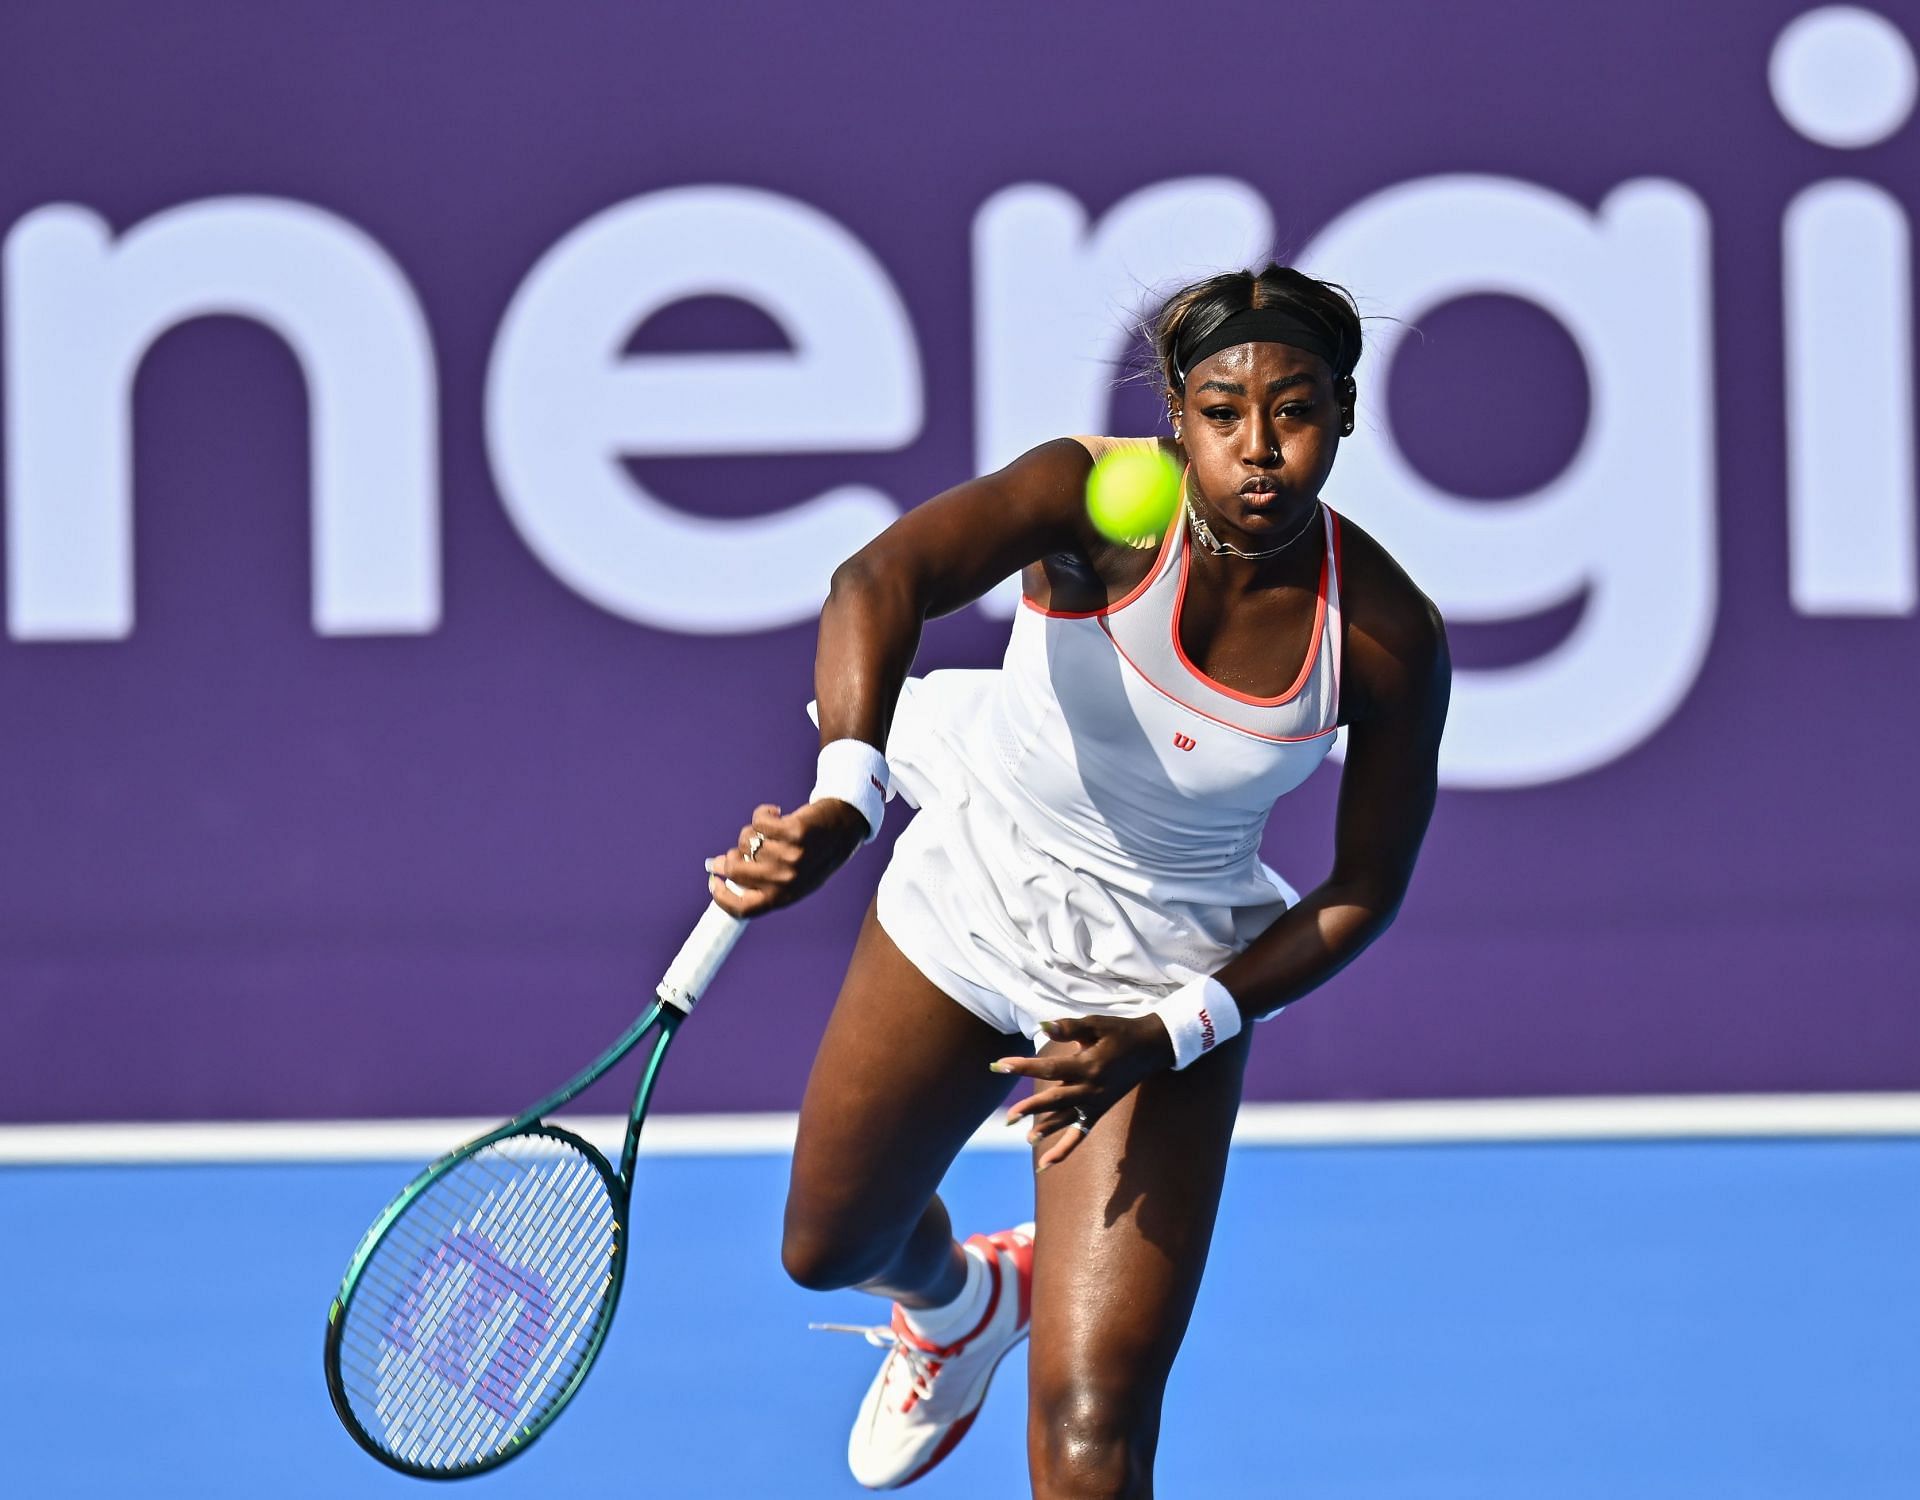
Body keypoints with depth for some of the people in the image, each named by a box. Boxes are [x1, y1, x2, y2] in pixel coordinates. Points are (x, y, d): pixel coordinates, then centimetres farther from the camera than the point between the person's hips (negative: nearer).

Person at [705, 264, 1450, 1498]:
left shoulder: (1389, 640, -19)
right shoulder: (1101, 502, -26)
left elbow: (1364, 889, -6)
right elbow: (883, 579, -44)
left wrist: (1167, 1037, -19)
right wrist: (846, 798, -63)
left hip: (1169, 984, -1)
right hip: (973, 894, 1)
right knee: (832, 1249, 24)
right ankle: (960, 1299, 62)